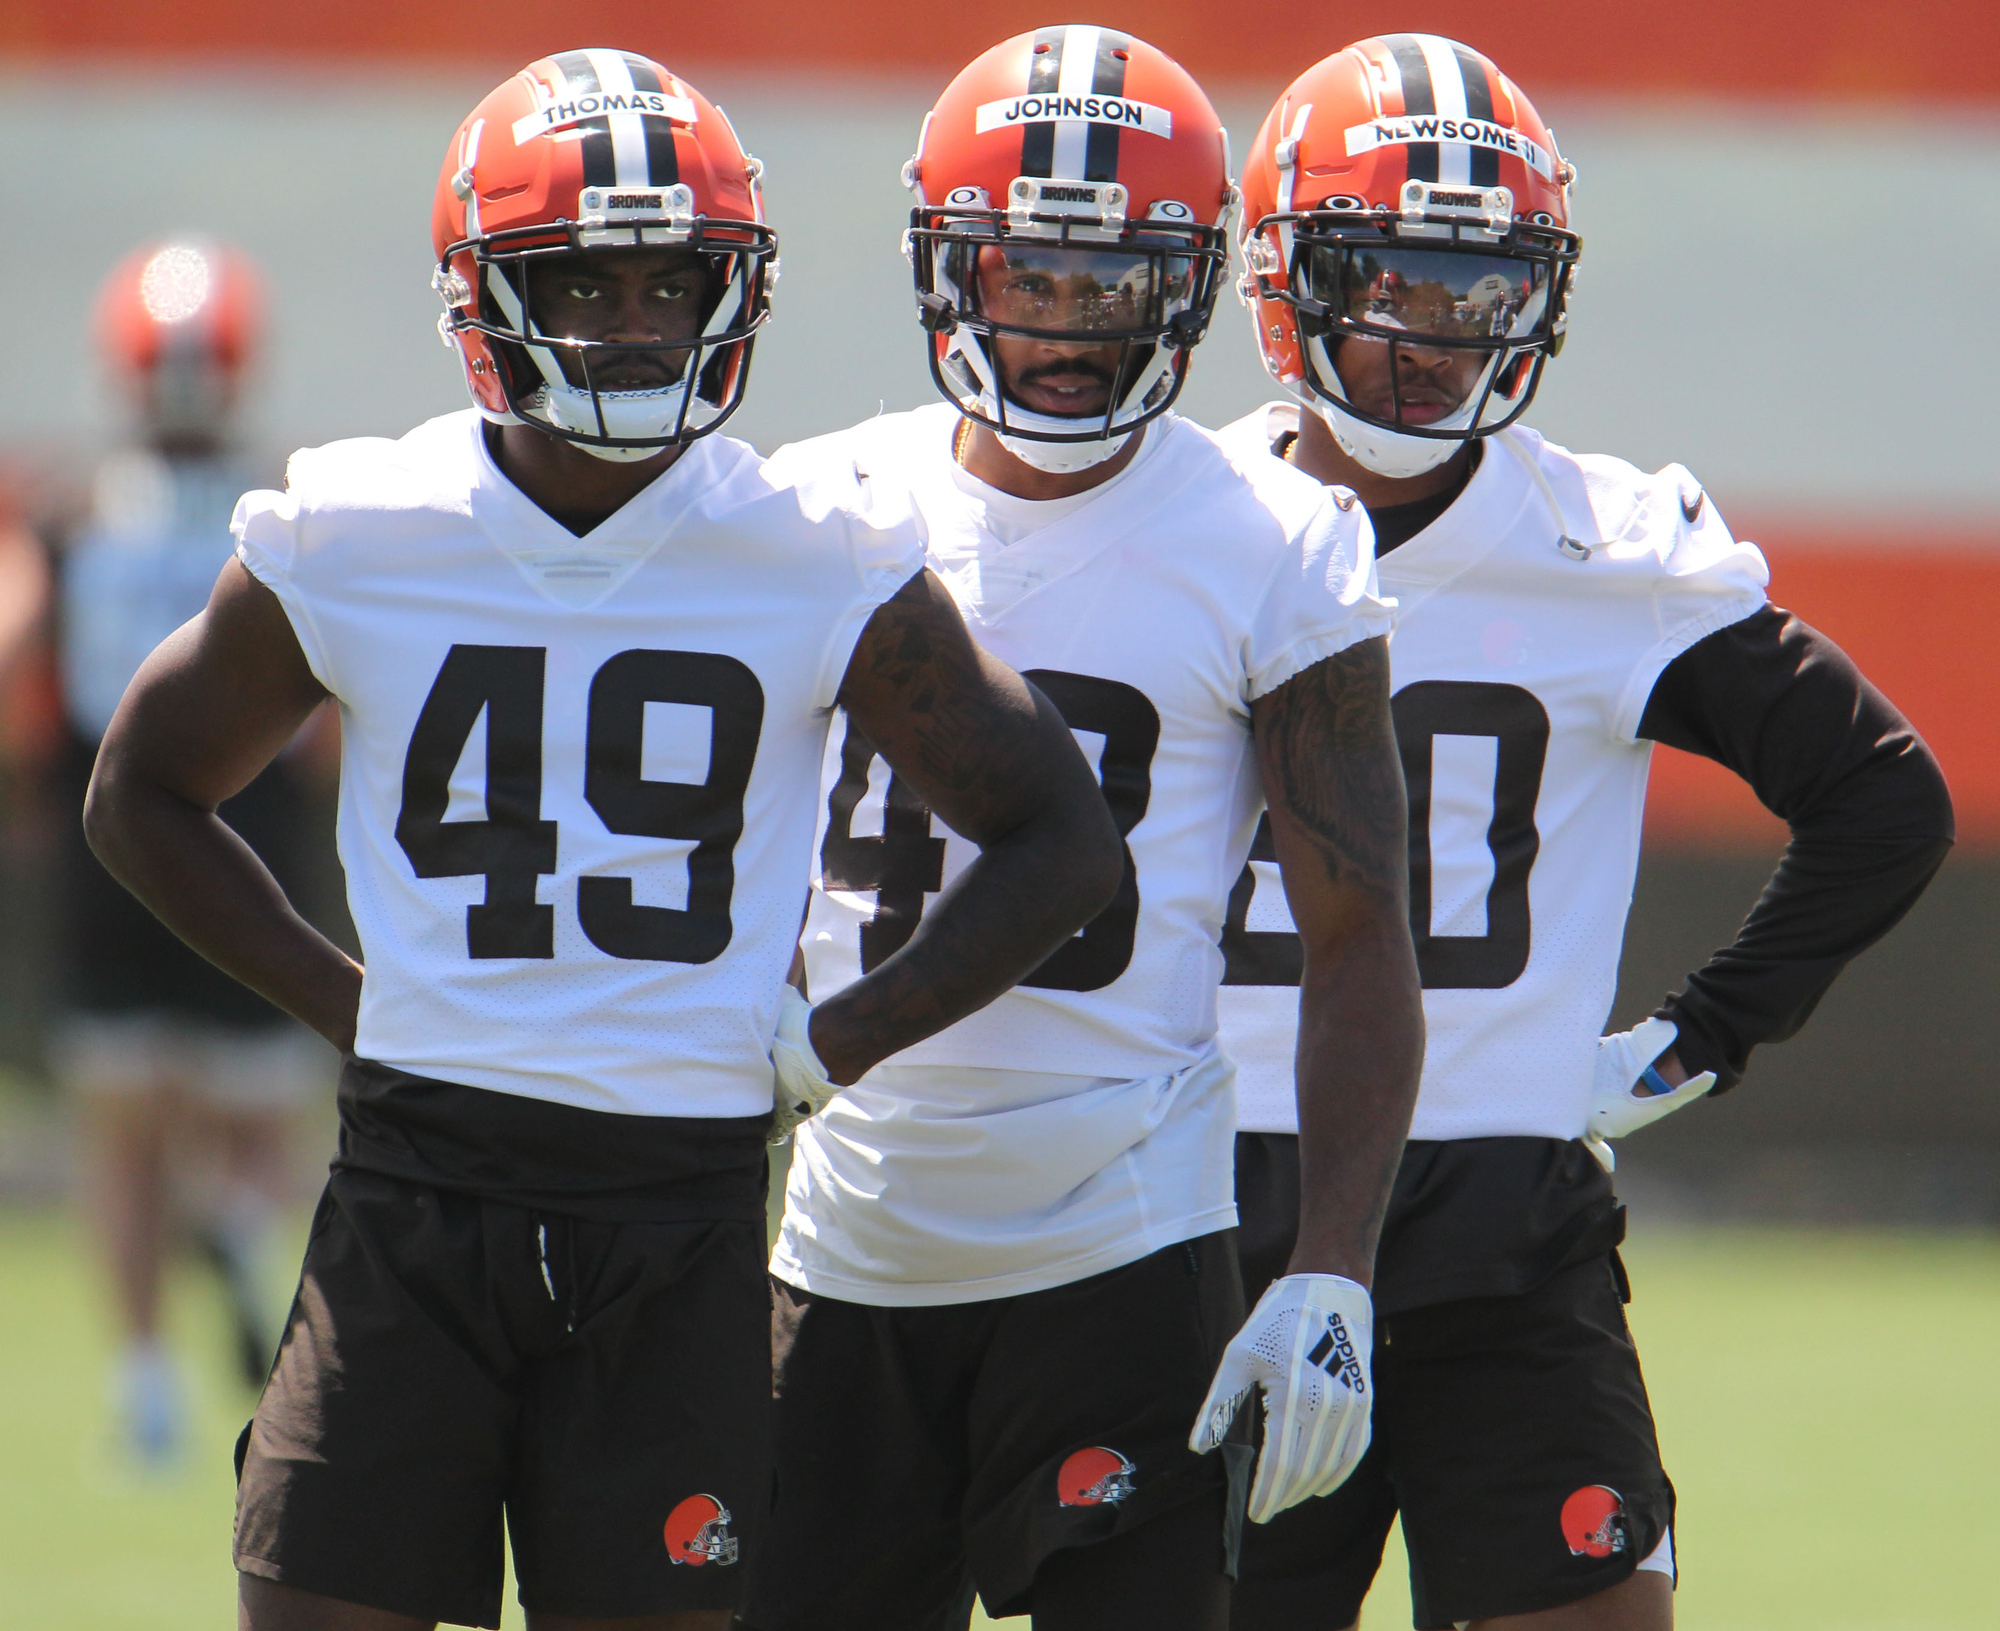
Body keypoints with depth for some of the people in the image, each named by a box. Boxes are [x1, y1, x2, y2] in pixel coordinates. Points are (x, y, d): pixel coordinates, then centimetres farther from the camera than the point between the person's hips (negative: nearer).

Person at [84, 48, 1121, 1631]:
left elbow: (1059, 842, 7)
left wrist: (836, 1042, -1)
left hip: (685, 1200, 0)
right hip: (415, 1188, 0)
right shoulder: (357, 544, 1)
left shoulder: (819, 567, -1)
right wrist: (340, 1003, 5)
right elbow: (147, 793, 16)